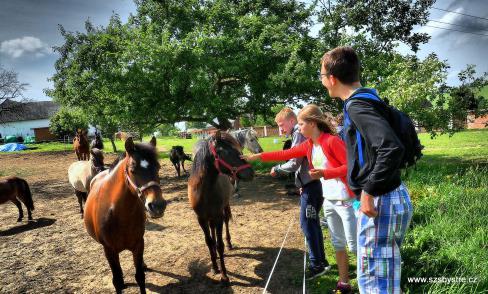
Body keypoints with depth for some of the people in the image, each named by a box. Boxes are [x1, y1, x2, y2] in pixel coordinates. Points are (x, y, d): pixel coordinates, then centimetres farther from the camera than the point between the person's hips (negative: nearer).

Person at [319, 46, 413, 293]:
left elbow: (392, 148, -31)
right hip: (391, 197, 10)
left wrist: (368, 192, -23)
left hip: (380, 203, -10)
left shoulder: (357, 106, -18)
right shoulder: (365, 101, 12)